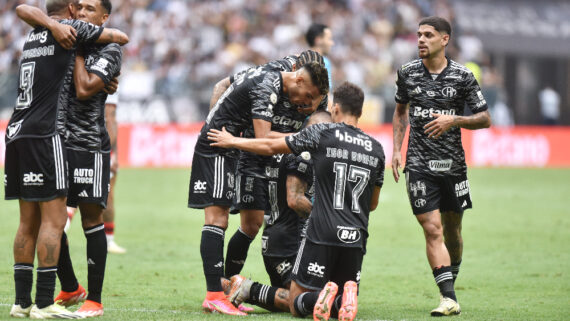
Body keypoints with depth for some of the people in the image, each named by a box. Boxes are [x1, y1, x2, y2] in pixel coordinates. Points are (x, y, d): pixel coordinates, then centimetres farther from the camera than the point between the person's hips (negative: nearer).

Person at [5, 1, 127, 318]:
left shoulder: (35, 33, 17)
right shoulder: (70, 28, 0)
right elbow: (121, 37, 5)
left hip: (17, 133, 8)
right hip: (42, 133, -8)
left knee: (29, 221, 11)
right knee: (54, 218, -7)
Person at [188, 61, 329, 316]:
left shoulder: (271, 79, 9)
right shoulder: (266, 88, -21)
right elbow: (263, 138, -28)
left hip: (224, 151, 11)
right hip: (215, 149, -11)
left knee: (220, 220, 8)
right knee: (216, 219, -14)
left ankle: (216, 294, 8)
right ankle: (214, 296, -19)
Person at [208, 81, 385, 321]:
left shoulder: (322, 133, 0)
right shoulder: (376, 149, 11)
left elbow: (271, 147, 9)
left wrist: (232, 141, 23)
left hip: (322, 232, -3)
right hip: (356, 238, 3)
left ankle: (320, 297, -27)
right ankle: (345, 298, -20)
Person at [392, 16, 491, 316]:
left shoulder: (462, 76, -3)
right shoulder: (407, 73, 3)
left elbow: (485, 119, 1)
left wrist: (454, 120, -16)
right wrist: (397, 150, 11)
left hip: (453, 164, 0)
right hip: (419, 164, 0)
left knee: (452, 229, 10)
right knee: (432, 229, -11)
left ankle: (449, 285, 32)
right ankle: (449, 299, -15)